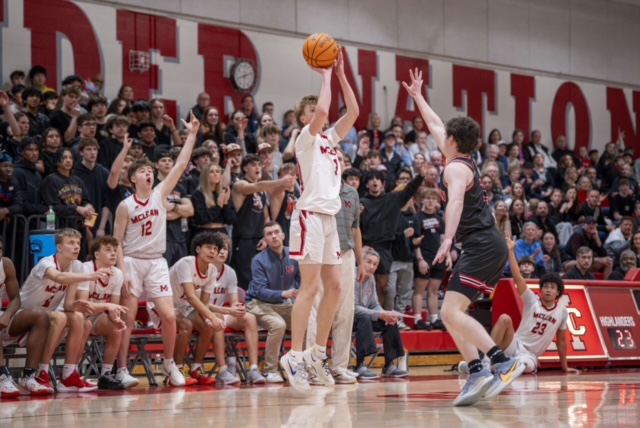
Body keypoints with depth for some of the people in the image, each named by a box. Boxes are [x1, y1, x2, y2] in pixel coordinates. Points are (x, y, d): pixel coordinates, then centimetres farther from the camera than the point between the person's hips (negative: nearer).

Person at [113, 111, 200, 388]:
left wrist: (192, 135, -8)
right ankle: (122, 368, 0)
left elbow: (181, 165, -3)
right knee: (128, 317, -5)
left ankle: (169, 364, 11)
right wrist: (123, 271, -13)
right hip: (132, 261, -3)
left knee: (169, 316, -6)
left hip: (157, 262, 3)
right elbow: (117, 242, -3)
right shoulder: (126, 206, -4)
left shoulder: (160, 194, 4)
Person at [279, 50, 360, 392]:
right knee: (311, 287, -13)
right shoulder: (305, 138, -3)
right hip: (310, 215, -8)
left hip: (329, 218, 8)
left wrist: (340, 74, 7)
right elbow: (323, 112, -21)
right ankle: (294, 356, -14)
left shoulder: (330, 138, 18)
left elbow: (353, 112, 10)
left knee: (334, 287, 6)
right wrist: (325, 75, -9)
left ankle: (317, 354, 12)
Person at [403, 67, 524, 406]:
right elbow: (435, 125, 36)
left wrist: (448, 240, -40)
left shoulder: (456, 168, -7)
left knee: (451, 312, -19)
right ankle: (478, 373, -2)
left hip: (482, 247, -10)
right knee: (452, 314, 8)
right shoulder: (463, 162, 20)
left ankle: (503, 362, -27)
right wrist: (417, 96, 46)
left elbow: (456, 202, -27)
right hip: (488, 247, 10)